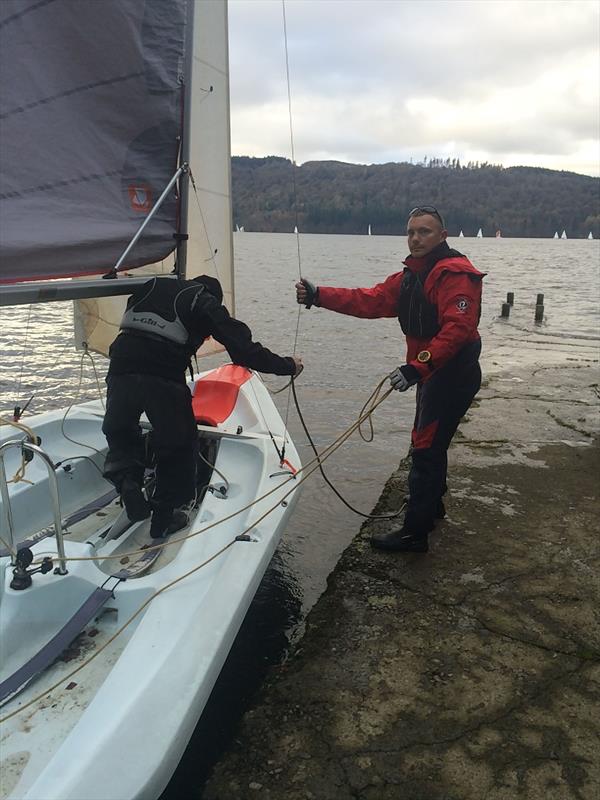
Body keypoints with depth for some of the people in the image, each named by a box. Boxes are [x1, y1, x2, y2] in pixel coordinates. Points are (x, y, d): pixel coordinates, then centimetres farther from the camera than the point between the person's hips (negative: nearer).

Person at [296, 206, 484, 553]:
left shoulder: (455, 273, -17)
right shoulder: (411, 276, 14)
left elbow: (456, 329, -28)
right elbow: (369, 301, 6)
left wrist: (416, 367, -36)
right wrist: (318, 296, -6)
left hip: (454, 374, -10)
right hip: (433, 373, 10)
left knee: (426, 450, -8)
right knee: (429, 444, 22)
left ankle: (415, 533, 1)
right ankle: (432, 507, 41)